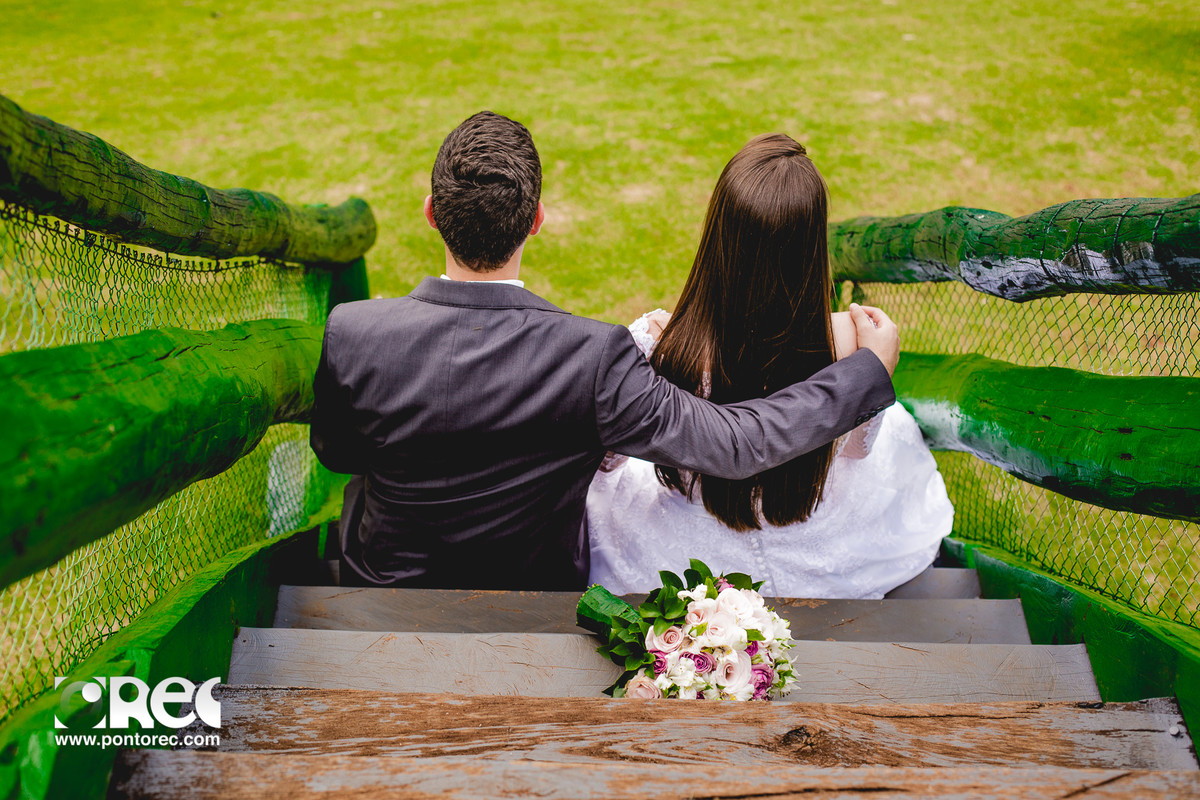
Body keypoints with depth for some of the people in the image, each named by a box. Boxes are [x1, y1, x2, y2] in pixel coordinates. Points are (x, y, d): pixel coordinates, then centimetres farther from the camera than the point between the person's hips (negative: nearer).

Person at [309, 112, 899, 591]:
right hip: (532, 607, 0)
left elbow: (335, 455, -9)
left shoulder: (352, 335, -27)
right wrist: (869, 367, -15)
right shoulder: (592, 357, -35)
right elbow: (732, 443, -27)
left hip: (389, 586, 1)